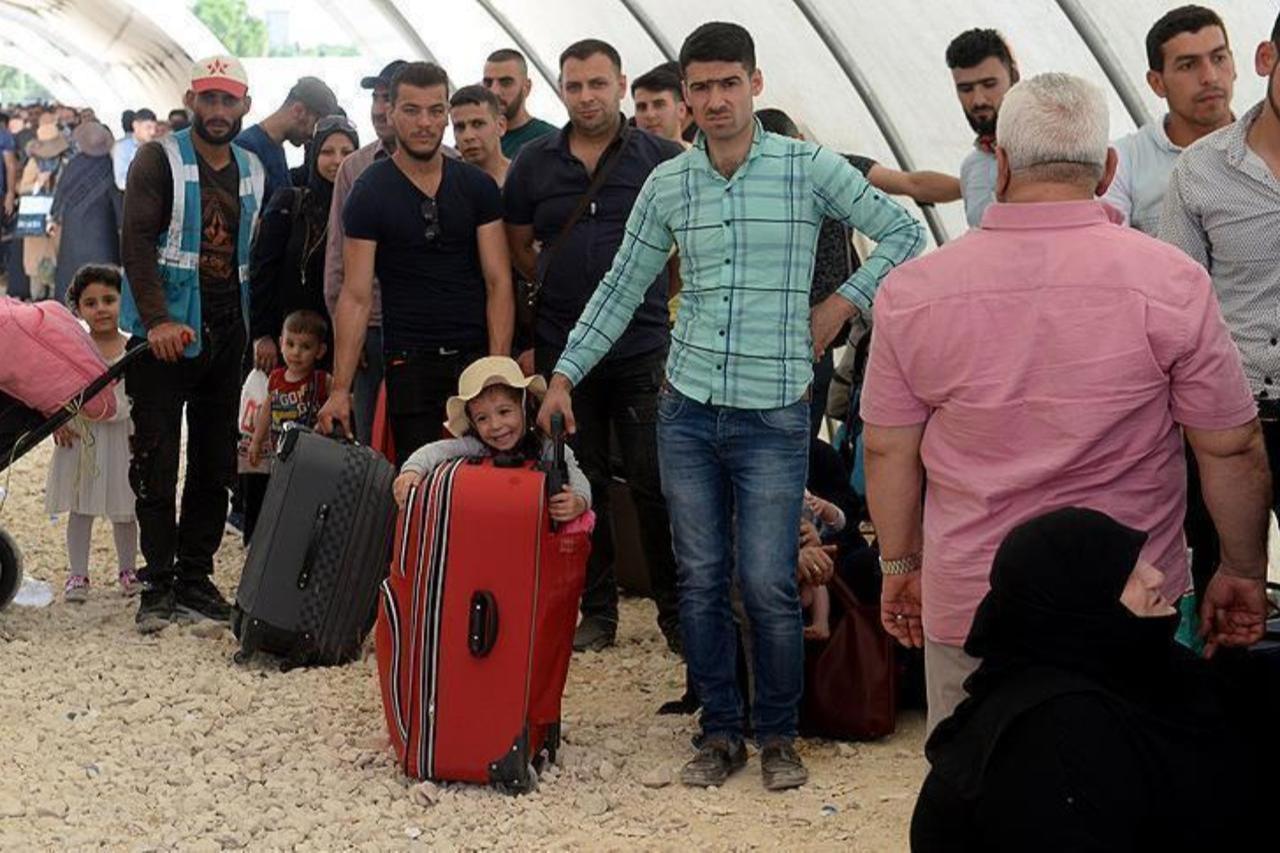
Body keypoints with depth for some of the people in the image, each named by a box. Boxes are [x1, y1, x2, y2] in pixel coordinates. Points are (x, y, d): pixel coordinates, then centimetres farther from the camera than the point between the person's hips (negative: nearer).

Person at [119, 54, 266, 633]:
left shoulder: (253, 171, 13)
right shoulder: (159, 160, -5)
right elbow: (136, 243, -13)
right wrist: (158, 320, -22)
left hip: (226, 335, 6)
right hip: (164, 334, -6)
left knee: (217, 464, 8)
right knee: (156, 464, -4)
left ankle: (195, 578, 17)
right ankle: (158, 586, 2)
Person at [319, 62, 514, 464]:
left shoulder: (478, 187, 7)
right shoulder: (370, 193, 1)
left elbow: (498, 283, 3)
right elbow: (356, 296, -3)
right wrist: (340, 389, -11)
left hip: (475, 355, 2)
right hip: (409, 361, -2)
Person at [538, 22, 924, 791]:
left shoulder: (811, 167, -3)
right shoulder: (667, 185, 6)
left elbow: (905, 234, 3)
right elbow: (621, 289, 12)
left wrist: (843, 304, -3)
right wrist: (565, 375, 10)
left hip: (775, 414, -3)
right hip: (688, 408, 3)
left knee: (768, 585, -4)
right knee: (701, 579, 7)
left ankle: (779, 735, 14)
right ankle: (721, 731, 20)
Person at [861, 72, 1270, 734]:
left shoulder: (912, 292, -5)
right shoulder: (1171, 284, -10)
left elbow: (887, 451, 2)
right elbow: (1231, 450, -4)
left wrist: (901, 564, 17)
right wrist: (1242, 571, 10)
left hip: (966, 600, 1)